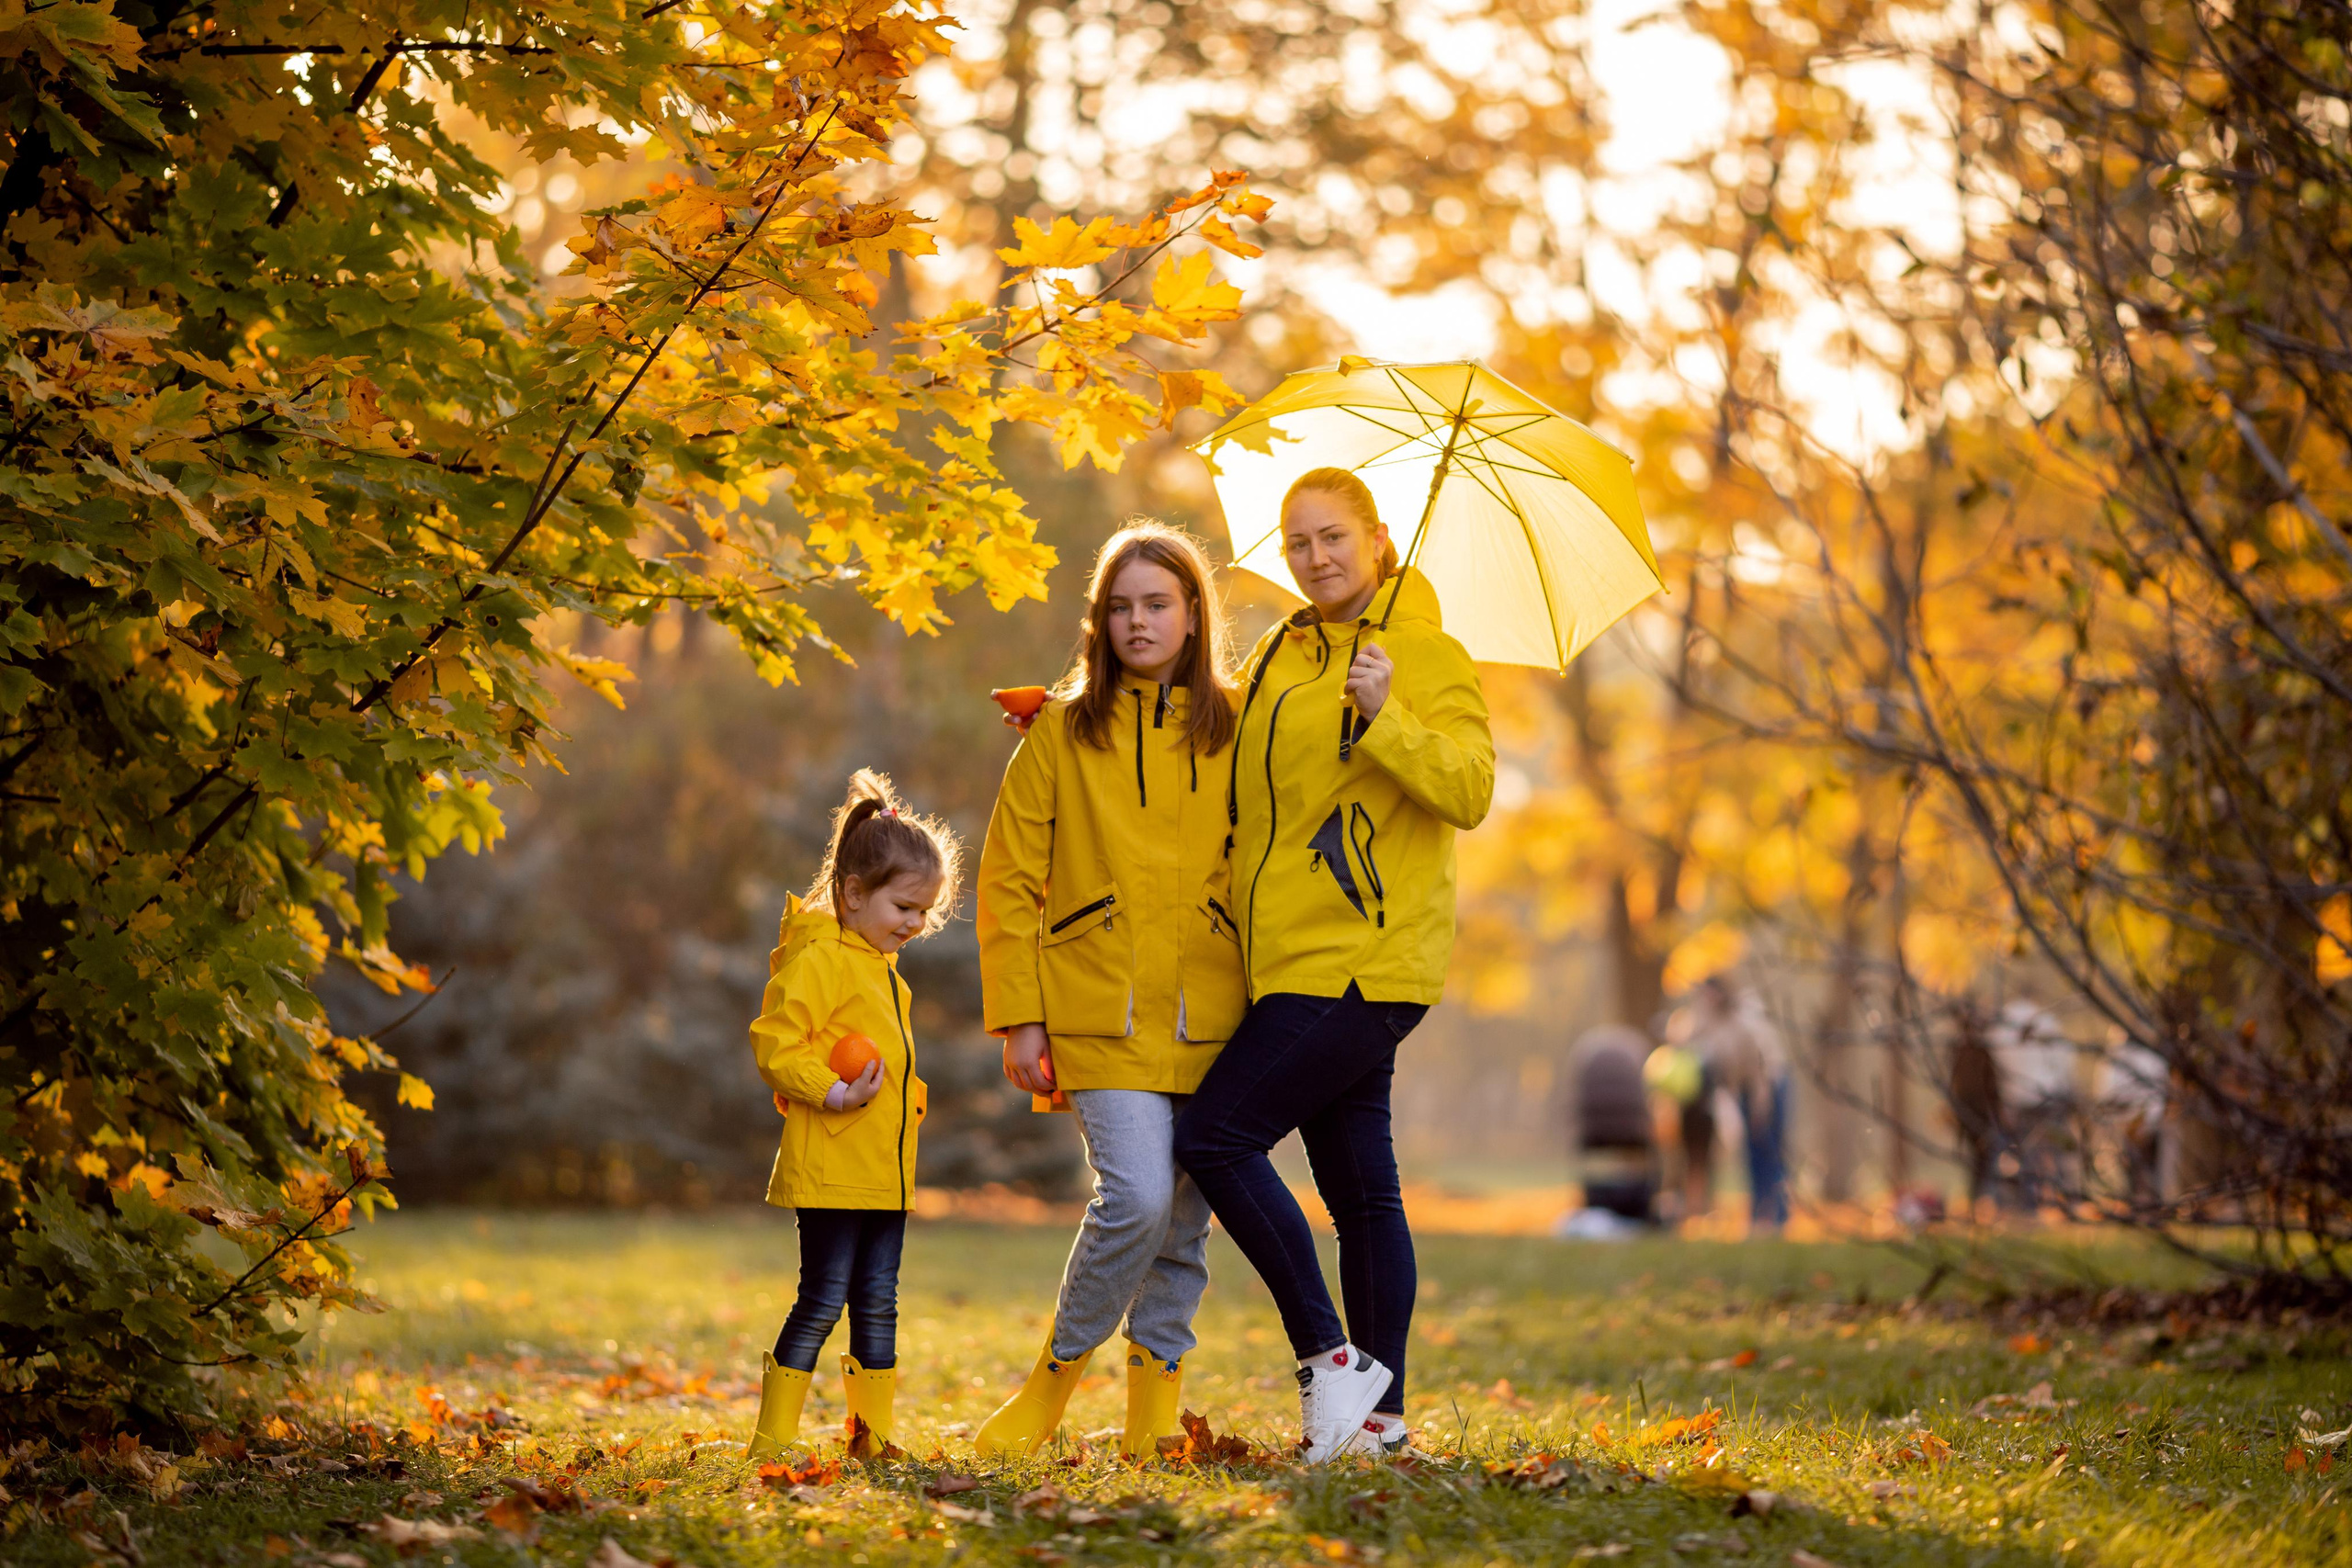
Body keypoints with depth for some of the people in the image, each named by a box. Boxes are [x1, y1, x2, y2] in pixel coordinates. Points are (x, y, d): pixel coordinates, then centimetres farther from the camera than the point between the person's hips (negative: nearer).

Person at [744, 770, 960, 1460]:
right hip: (830, 1172, -9)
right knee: (823, 1300, -7)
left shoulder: (885, 970, 18)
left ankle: (875, 1431, 16)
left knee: (878, 1303, 10)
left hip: (884, 1172, 9)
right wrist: (828, 1092, -25)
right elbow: (773, 1044, -18)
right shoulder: (817, 961, -12)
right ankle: (772, 1437, -2)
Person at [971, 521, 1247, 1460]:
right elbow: (1009, 882, 5)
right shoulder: (1062, 732, 6)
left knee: (1186, 1218, 4)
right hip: (1102, 1011, -2)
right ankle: (1057, 1375, 3)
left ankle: (1154, 1408, 17)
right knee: (1136, 1197, -17)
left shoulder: (1232, 731, 11)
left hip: (1209, 1016, 3)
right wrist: (1019, 1018, -2)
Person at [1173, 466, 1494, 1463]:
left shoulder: (1425, 657, -7)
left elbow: (1469, 791, -20)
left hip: (1363, 963, -8)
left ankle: (1332, 1358, -7)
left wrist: (1386, 718, -33)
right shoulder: (1282, 657, 16)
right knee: (1359, 1188, 9)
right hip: (1302, 962, 8)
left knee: (1216, 1136, -13)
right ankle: (1378, 1411, 13)